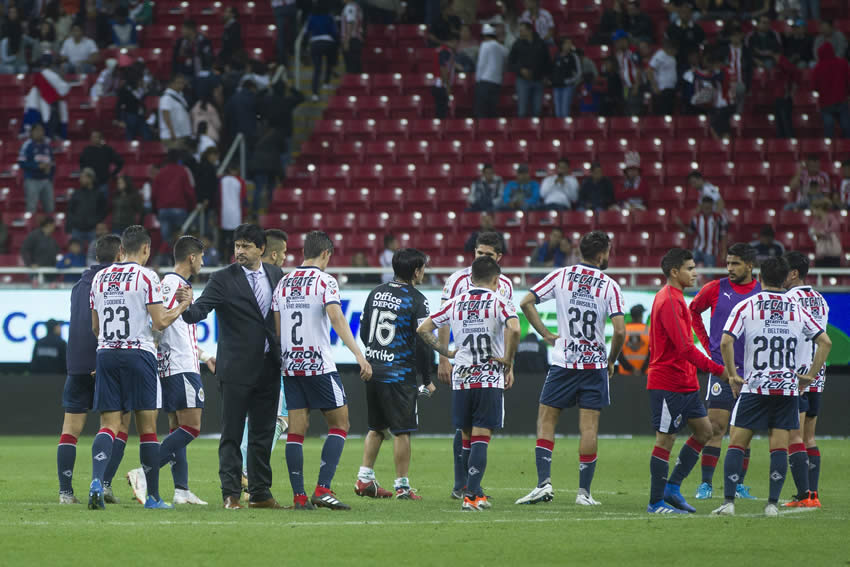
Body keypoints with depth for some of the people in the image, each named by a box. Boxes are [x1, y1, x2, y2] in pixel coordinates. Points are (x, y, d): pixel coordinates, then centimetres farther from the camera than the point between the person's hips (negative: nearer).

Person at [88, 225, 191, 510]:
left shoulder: (99, 278, 10)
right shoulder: (147, 276, -6)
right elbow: (160, 322, -9)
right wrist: (182, 306, 8)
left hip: (106, 353, 4)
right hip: (138, 353, -4)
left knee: (109, 424, 2)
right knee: (147, 427, 3)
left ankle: (97, 481, -22)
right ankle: (153, 496, 7)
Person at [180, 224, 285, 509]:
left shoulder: (275, 274, 9)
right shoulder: (223, 279, -5)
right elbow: (198, 312, -14)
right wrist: (186, 305, -37)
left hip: (269, 366, 5)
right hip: (237, 368, -5)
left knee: (263, 432, 9)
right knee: (231, 434, -3)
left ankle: (260, 492, 16)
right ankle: (231, 494, -2)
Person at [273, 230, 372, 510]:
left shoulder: (283, 283, 12)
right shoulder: (324, 281, -6)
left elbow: (276, 328, 15)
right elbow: (336, 318, -20)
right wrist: (358, 353, -25)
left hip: (290, 365, 6)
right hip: (320, 366, -6)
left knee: (296, 429, 5)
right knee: (339, 424, 4)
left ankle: (299, 496, 1)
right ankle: (322, 490, -8)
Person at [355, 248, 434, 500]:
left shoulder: (376, 293, 8)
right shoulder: (416, 300, -11)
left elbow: (363, 331, 14)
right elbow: (422, 343, -12)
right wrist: (427, 380, -2)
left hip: (372, 370, 6)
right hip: (399, 375, -6)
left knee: (376, 428, 17)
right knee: (402, 431, 1)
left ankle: (365, 478, 15)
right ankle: (402, 485, 3)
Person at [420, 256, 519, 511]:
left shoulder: (455, 303, 9)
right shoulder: (499, 301, -3)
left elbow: (423, 329, 9)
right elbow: (513, 329, -21)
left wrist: (445, 352, 16)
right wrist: (508, 361, -10)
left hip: (461, 380, 4)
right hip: (491, 379, -4)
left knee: (467, 438, 15)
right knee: (481, 440, -5)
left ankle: (473, 491, 24)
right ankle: (471, 495, -13)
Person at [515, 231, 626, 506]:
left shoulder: (561, 276, 1)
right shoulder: (609, 286, -4)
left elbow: (526, 302, -4)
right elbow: (619, 331, -11)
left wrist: (546, 334, 3)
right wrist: (611, 361, 5)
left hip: (563, 361, 0)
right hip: (595, 364, 0)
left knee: (546, 420, 7)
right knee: (589, 427, 3)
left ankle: (544, 483, -6)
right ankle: (584, 491, 3)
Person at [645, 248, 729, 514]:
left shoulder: (673, 298, 16)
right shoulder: (669, 301, -17)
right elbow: (684, 347, -23)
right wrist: (718, 370, -22)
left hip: (684, 383, 10)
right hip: (668, 384, -10)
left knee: (704, 430, 11)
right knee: (665, 439, -5)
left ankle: (673, 487, 14)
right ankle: (656, 502, 1)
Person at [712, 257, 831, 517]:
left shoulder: (745, 307, -1)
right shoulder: (797, 309, 6)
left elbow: (726, 342, -12)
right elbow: (825, 341, 3)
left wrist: (732, 375, -2)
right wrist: (811, 375, 8)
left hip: (754, 388, -2)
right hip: (788, 387, 2)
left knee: (736, 444, 3)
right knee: (780, 447, 4)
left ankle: (729, 501, -5)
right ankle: (773, 503, -1)